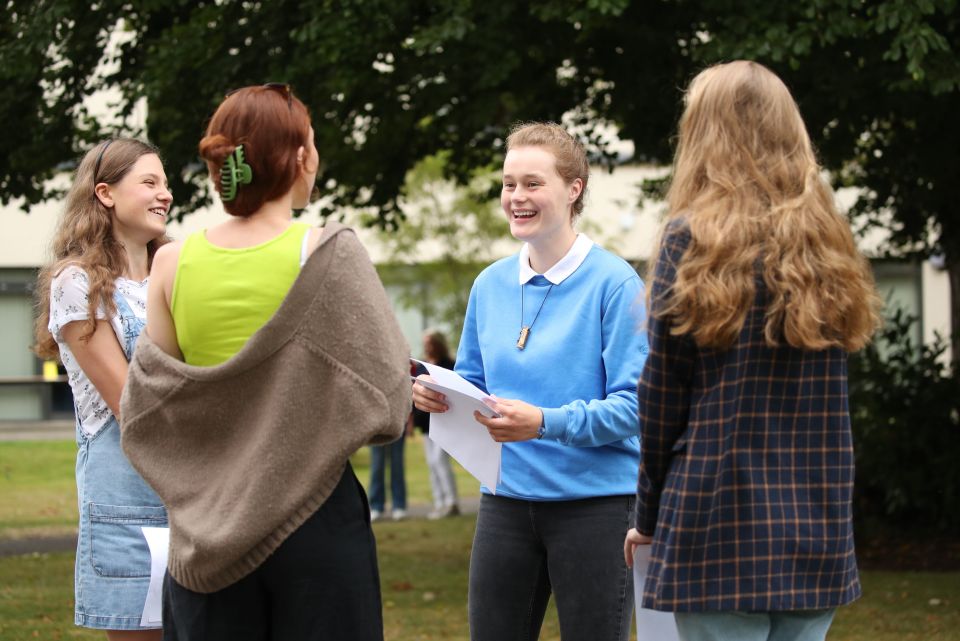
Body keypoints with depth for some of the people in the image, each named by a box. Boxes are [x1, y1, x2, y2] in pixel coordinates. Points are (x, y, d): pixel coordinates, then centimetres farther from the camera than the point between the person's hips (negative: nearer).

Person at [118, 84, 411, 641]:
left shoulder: (173, 263, -1)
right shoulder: (328, 254, -11)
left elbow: (147, 408, 4)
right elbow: (383, 395, -10)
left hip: (208, 526, 3)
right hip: (314, 512, -3)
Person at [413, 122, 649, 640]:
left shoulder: (613, 282, -9)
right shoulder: (490, 284, 9)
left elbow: (632, 406, -14)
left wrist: (547, 422, -27)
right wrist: (438, 394, -5)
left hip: (593, 498, -5)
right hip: (506, 498, 5)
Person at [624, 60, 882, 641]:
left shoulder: (694, 239, -6)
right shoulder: (828, 243, 9)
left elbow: (663, 395, -4)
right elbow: (827, 393, 10)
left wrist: (649, 516, 4)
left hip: (724, 518, -5)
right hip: (819, 528, 5)